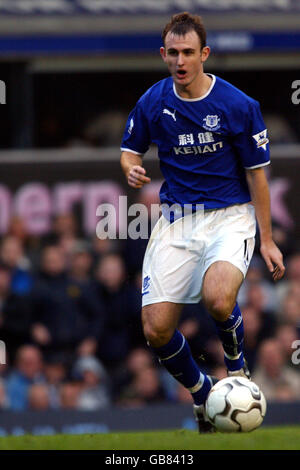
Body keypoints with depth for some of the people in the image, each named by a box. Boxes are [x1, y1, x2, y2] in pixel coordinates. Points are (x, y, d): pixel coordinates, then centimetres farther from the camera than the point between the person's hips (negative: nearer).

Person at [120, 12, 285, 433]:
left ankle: (236, 362, 2)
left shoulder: (238, 105, -9)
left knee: (217, 299, -33)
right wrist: (132, 170, -9)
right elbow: (130, 149, 16)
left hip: (229, 216, -3)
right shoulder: (153, 102, -1)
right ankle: (201, 394, 23)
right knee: (156, 329, -8)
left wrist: (267, 241, -1)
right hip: (176, 220, 3)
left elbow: (256, 175, -1)